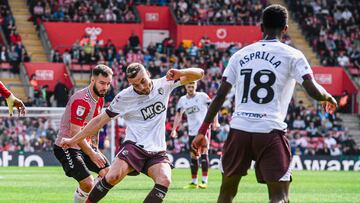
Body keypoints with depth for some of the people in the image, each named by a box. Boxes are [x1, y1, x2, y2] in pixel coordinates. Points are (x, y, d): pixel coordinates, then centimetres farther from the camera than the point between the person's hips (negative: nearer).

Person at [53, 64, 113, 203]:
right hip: (66, 147, -9)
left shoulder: (100, 99, 6)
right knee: (88, 184, -20)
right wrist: (92, 154, -26)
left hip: (85, 145, 9)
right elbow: (75, 133, -28)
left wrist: (95, 149, 13)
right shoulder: (81, 100, -25)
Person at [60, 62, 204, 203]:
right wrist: (73, 140, 5)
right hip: (134, 146, -2)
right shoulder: (124, 97, -4)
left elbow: (199, 74, 1)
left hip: (157, 151, 2)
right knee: (113, 176, -28)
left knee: (164, 181, -27)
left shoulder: (163, 85, 0)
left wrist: (180, 73, -21)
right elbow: (101, 120, 5)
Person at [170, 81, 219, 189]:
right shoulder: (182, 100, 8)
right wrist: (174, 129, 5)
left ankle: (204, 181, -16)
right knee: (193, 156, 7)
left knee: (204, 152, -14)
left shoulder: (202, 96, -4)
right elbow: (178, 115, 13)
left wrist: (215, 122, -14)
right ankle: (194, 182, 15)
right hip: (192, 131, 5)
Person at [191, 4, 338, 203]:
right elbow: (314, 91, -7)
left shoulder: (240, 55, 14)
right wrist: (329, 97, 16)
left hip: (239, 129, 4)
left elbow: (220, 96, 11)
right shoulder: (292, 56, 2)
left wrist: (203, 131, 17)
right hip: (270, 132, -4)